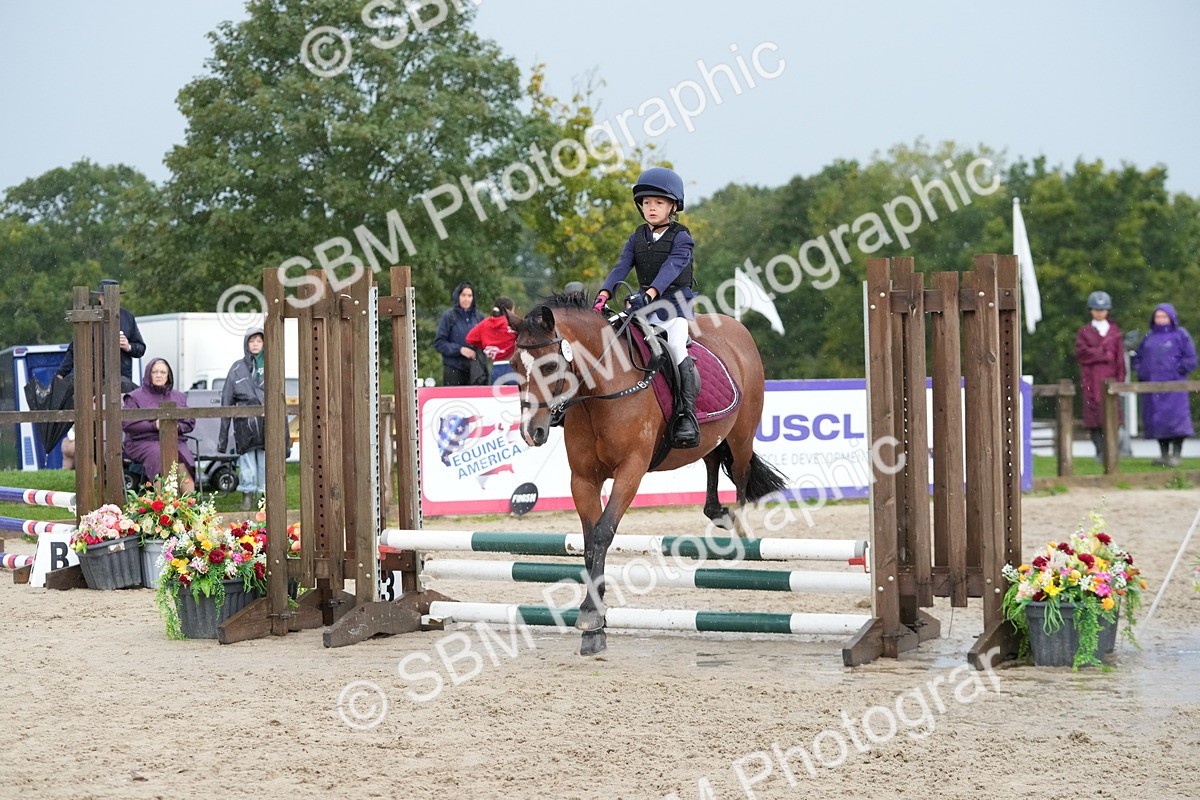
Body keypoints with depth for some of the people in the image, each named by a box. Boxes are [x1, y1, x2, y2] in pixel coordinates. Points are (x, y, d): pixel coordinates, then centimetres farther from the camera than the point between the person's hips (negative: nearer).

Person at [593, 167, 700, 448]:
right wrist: (604, 294, -18)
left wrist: (650, 293, -38)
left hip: (675, 301, -6)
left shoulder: (680, 238, -4)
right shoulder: (638, 238, 12)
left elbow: (671, 268, -21)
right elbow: (622, 267, 1)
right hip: (644, 306, 6)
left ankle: (686, 414, -25)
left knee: (676, 348, -26)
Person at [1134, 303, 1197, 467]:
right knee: (1157, 420, 5)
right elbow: (1138, 357, 24)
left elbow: (1190, 360, -1)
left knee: (1175, 417, -10)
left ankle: (1177, 454, -6)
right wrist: (1140, 372, 9)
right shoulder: (1149, 337, 17)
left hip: (1173, 386, -5)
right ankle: (1164, 455, 12)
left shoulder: (1180, 335, 3)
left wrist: (1178, 370, -9)